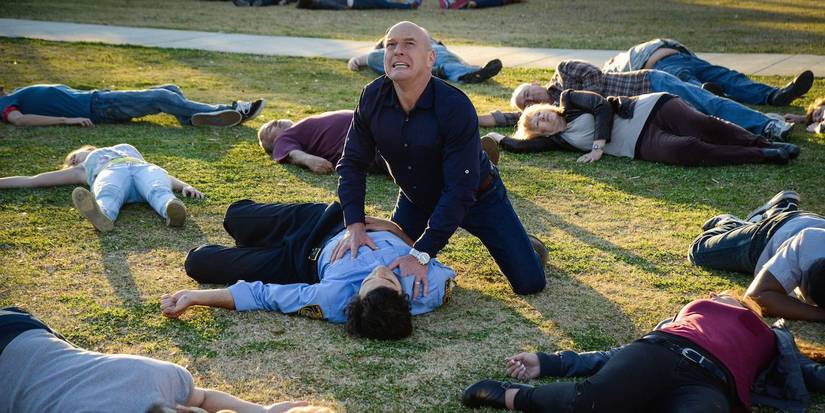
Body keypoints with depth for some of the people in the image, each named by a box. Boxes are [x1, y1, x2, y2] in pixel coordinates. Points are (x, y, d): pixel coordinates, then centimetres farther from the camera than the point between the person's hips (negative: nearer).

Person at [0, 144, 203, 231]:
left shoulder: (129, 149, 46)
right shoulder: (81, 170, 43)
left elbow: (163, 176, 31)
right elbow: (31, 180, 42)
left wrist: (184, 186, 12)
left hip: (145, 167, 1)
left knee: (159, 191, -37)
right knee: (107, 196, -39)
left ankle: (172, 208, -69)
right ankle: (101, 216, -72)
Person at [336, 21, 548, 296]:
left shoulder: (456, 107, -34)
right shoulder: (372, 98, -20)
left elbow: (459, 191, -35)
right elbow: (352, 163, -11)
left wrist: (421, 255, -40)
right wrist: (355, 226, -25)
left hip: (477, 198, -4)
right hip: (415, 199, 4)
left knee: (530, 282, -6)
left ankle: (521, 244, 27)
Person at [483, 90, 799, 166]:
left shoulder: (569, 100, 7)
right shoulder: (560, 139, 12)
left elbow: (602, 106, -4)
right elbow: (521, 145, 11)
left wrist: (598, 144, -11)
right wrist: (498, 138, 19)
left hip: (648, 108, -1)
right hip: (642, 144, 1)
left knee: (702, 125, -24)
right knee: (685, 150, -26)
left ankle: (767, 144, -11)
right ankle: (764, 157, -21)